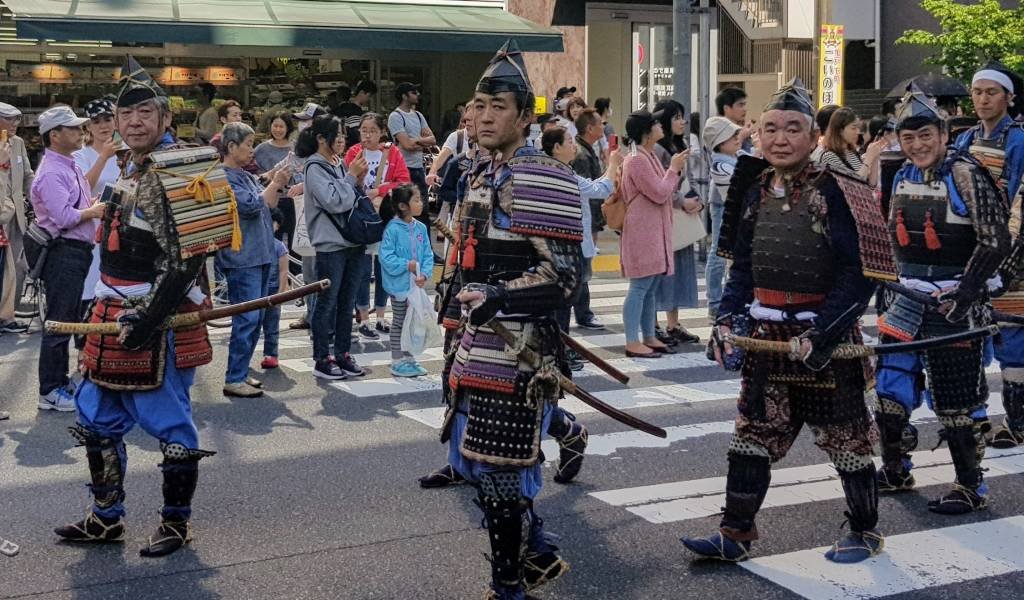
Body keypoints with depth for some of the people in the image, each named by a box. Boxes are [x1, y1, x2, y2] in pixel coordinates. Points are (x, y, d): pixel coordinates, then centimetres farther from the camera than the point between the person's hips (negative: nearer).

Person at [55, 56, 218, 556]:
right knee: (96, 417, 16)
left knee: (170, 425, 2)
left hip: (160, 322, -10)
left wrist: (149, 318, -24)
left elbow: (185, 258, -23)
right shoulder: (131, 169, 13)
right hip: (117, 319, 10)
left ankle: (176, 524, 17)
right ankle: (106, 518, 29)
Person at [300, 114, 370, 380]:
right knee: (327, 303, -1)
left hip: (353, 243, 7)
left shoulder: (339, 165, 13)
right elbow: (334, 202, -19)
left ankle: (343, 354, 20)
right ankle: (322, 360, 5)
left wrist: (359, 180, 3)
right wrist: (351, 176, -12)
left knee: (347, 304, 12)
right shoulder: (315, 168, -9)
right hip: (330, 246, -7)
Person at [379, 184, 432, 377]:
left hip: (416, 284, 6)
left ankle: (409, 358, 27)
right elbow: (386, 257, -18)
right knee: (399, 323, 4)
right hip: (399, 284, -6)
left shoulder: (420, 228, 2)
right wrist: (406, 265, -20)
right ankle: (397, 362, 14)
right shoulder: (393, 229, -16)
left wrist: (424, 274, -10)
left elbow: (428, 255, 4)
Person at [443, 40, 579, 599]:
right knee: (472, 460, 17)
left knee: (499, 470, -1)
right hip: (481, 347, 10)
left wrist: (501, 298, -31)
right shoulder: (483, 176, 15)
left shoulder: (541, 179, -14)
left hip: (517, 352, -10)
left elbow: (560, 274, -20)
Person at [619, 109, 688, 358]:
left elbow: (663, 191, 22)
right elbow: (660, 194, -18)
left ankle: (649, 337, 20)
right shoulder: (637, 160, -17)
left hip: (655, 232, 10)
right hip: (642, 232, -10)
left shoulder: (649, 157, 15)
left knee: (651, 287, 13)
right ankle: (632, 343, -5)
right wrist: (674, 169, -6)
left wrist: (676, 170, 9)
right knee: (640, 287, -8)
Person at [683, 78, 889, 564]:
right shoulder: (754, 192, 6)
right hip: (766, 336, 6)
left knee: (845, 436, 8)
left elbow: (858, 276, -16)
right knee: (753, 433, 8)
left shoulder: (835, 192, -13)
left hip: (826, 337, -5)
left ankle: (865, 531, 25)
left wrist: (821, 333, -22)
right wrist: (727, 318, -2)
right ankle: (735, 534, 17)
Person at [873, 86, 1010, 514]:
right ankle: (895, 471, 25)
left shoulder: (965, 175, -13)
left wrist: (965, 290, -20)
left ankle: (971, 487, 12)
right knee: (890, 386, 8)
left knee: (955, 399, -1)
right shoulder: (903, 177, 9)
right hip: (909, 297, 7)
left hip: (953, 299, -7)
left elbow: (995, 241, -15)